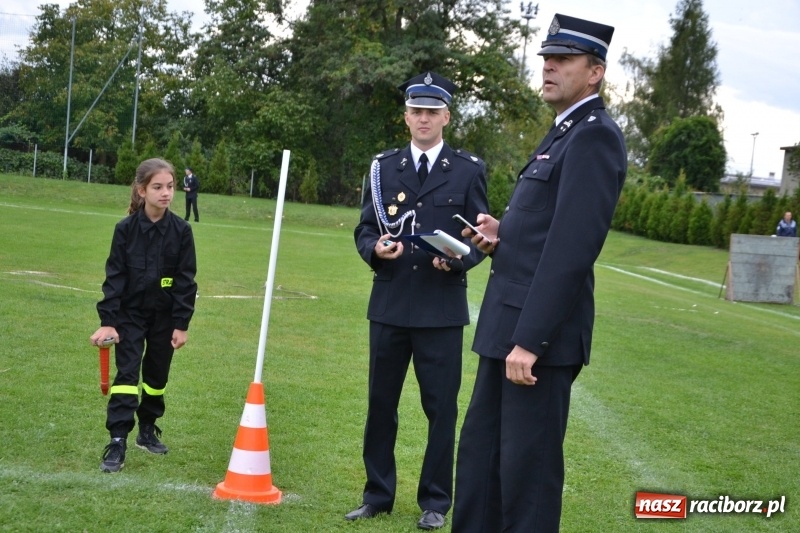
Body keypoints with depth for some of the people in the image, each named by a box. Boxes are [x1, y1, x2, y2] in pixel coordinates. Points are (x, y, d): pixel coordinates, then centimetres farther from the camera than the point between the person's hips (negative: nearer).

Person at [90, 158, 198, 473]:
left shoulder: (181, 231, -7)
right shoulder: (126, 229, -11)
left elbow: (186, 280, -5)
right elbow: (114, 276, -10)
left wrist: (181, 324, -7)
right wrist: (107, 321, -15)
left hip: (164, 316, 2)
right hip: (130, 313, -2)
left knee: (157, 374, 14)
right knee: (127, 373, -8)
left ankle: (148, 430, 32)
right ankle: (117, 442, -8)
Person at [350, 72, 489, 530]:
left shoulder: (469, 169, 2)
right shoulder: (383, 167, 9)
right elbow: (364, 230, 8)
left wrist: (457, 259, -19)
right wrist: (375, 249, -14)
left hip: (442, 308, -3)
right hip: (389, 304, 3)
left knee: (441, 407, 4)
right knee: (381, 404, 10)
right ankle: (378, 495, 24)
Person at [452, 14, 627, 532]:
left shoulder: (594, 137, -13)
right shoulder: (565, 135, 18)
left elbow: (572, 246, -21)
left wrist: (529, 339, -23)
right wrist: (503, 236, 3)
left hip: (542, 332, -10)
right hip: (509, 325, 10)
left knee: (527, 467, 1)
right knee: (478, 453, 17)